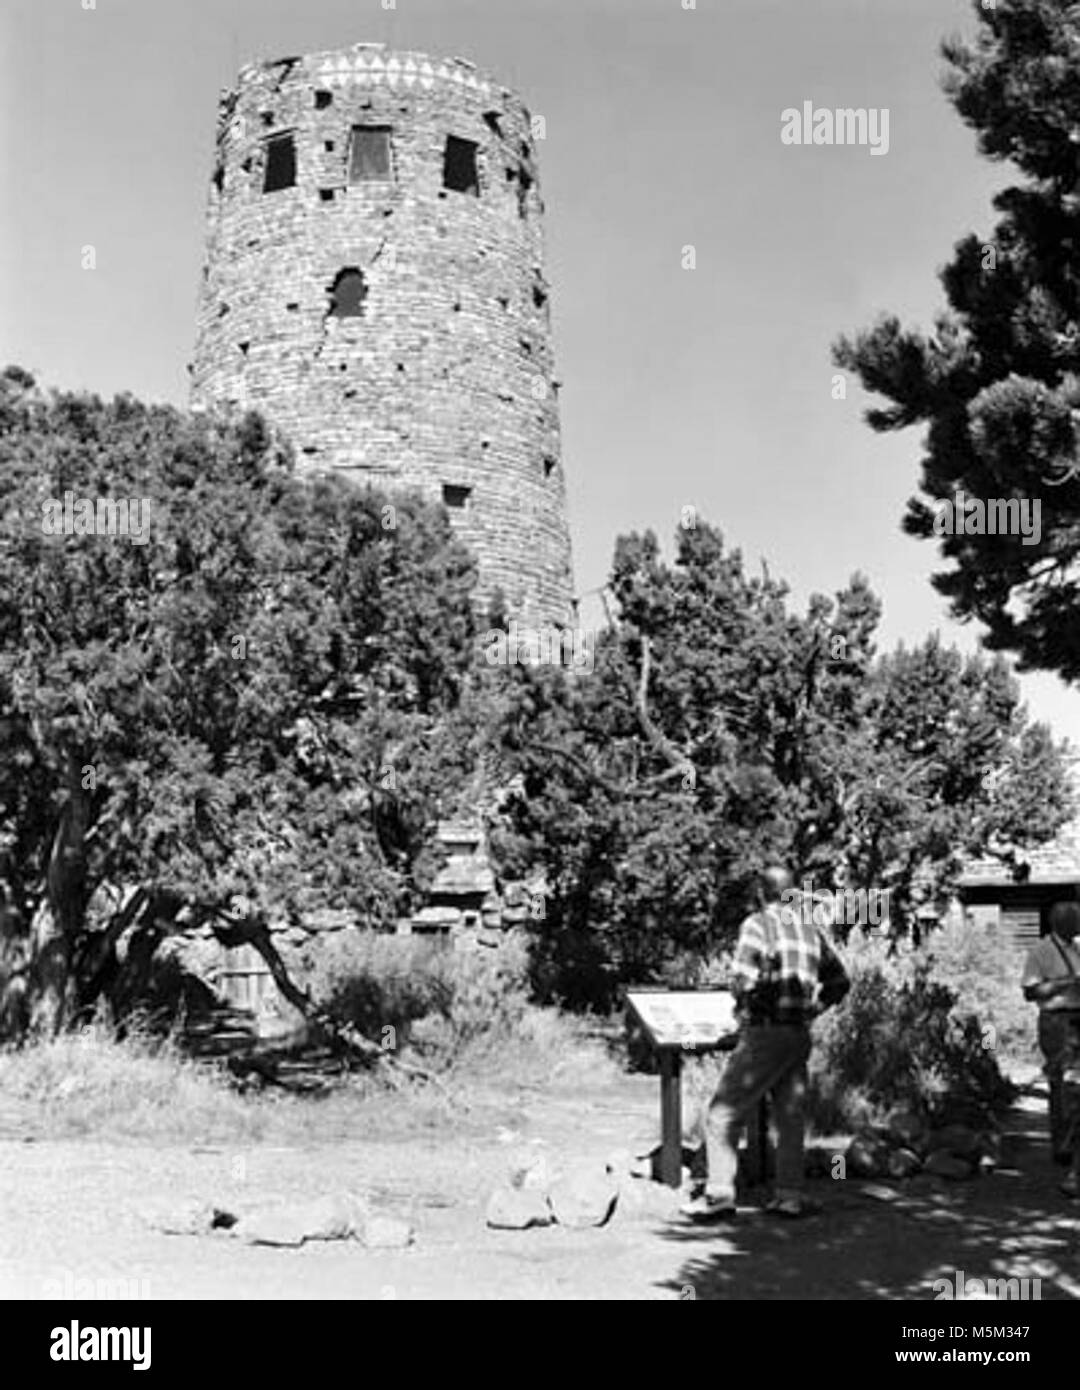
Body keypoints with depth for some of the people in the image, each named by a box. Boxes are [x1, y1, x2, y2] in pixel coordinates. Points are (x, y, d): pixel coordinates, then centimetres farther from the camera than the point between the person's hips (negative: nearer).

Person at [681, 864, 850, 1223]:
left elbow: (742, 978, -20)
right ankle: (790, 1195, 13)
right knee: (790, 1115, 13)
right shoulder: (810, 928, 12)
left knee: (723, 1113, -1)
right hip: (800, 1034, 7)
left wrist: (745, 1005, -1)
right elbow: (838, 981, 18)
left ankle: (718, 1194, -5)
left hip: (765, 1032, -6)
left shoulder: (757, 924, -8)